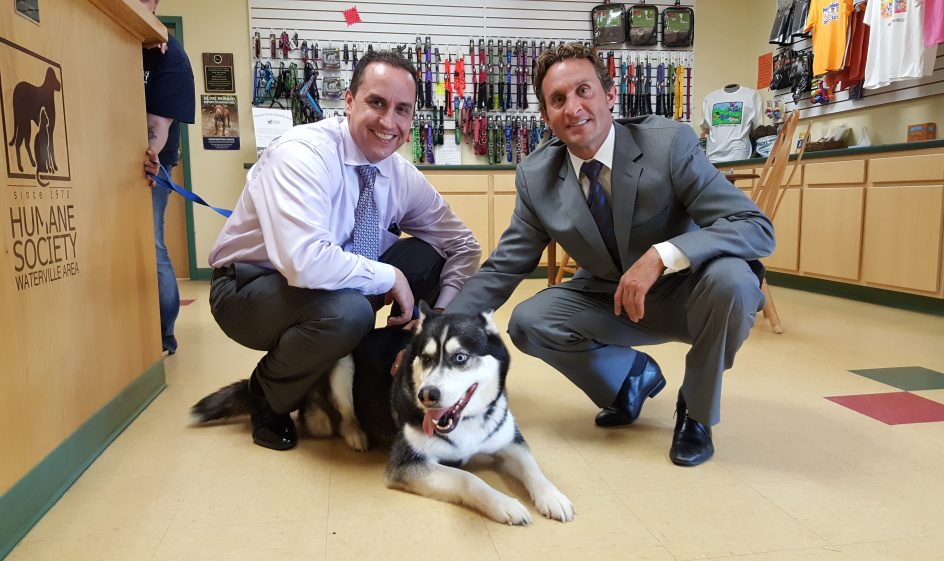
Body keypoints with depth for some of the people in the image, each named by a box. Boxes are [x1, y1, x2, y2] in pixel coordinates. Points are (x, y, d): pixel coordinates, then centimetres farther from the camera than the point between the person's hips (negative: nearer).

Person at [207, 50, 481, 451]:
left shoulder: (403, 176, -6)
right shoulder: (302, 154, -27)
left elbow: (463, 245, 2)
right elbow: (304, 262, -41)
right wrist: (390, 277, -27)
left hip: (339, 285, 6)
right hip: (249, 289, -6)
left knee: (428, 257, -10)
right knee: (346, 311, -36)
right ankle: (268, 396, -4)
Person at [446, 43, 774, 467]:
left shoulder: (669, 143, -22)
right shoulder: (536, 176, -11)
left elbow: (758, 228, -26)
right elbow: (503, 268, -6)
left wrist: (662, 255, -42)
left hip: (688, 293, -2)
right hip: (614, 299, 3)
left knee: (729, 277, -34)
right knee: (528, 321, -18)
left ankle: (696, 413, -5)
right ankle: (632, 375, 11)